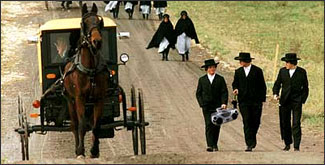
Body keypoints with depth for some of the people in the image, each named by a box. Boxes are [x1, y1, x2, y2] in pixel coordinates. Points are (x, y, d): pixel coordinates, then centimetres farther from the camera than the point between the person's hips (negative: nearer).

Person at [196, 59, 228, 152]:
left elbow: (224, 92, 2)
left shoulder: (220, 79, 6)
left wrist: (224, 103, -12)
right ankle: (210, 145, -19)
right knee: (209, 125, -12)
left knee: (216, 126, 3)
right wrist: (202, 104, -5)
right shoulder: (202, 80, 8)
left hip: (217, 106, 1)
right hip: (206, 107, -1)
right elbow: (198, 93, 9)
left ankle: (215, 145, 15)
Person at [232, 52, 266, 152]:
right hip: (243, 101, 2)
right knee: (247, 122, -8)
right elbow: (235, 83, 18)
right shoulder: (238, 72, 10)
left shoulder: (257, 71, 0)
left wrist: (262, 99, -2)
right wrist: (236, 89, -6)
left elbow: (262, 86, 2)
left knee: (255, 122, 2)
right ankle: (250, 144, -9)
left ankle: (252, 140, 25)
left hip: (256, 101, -1)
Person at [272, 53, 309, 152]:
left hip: (297, 102, -3)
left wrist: (303, 100, 0)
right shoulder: (283, 71, 8)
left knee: (296, 124, -8)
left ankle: (296, 146, -7)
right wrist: (275, 94, -4)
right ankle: (287, 144, 19)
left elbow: (305, 88, 7)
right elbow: (277, 84, 14)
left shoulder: (302, 72, 2)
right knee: (285, 124, 5)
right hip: (285, 102, 3)